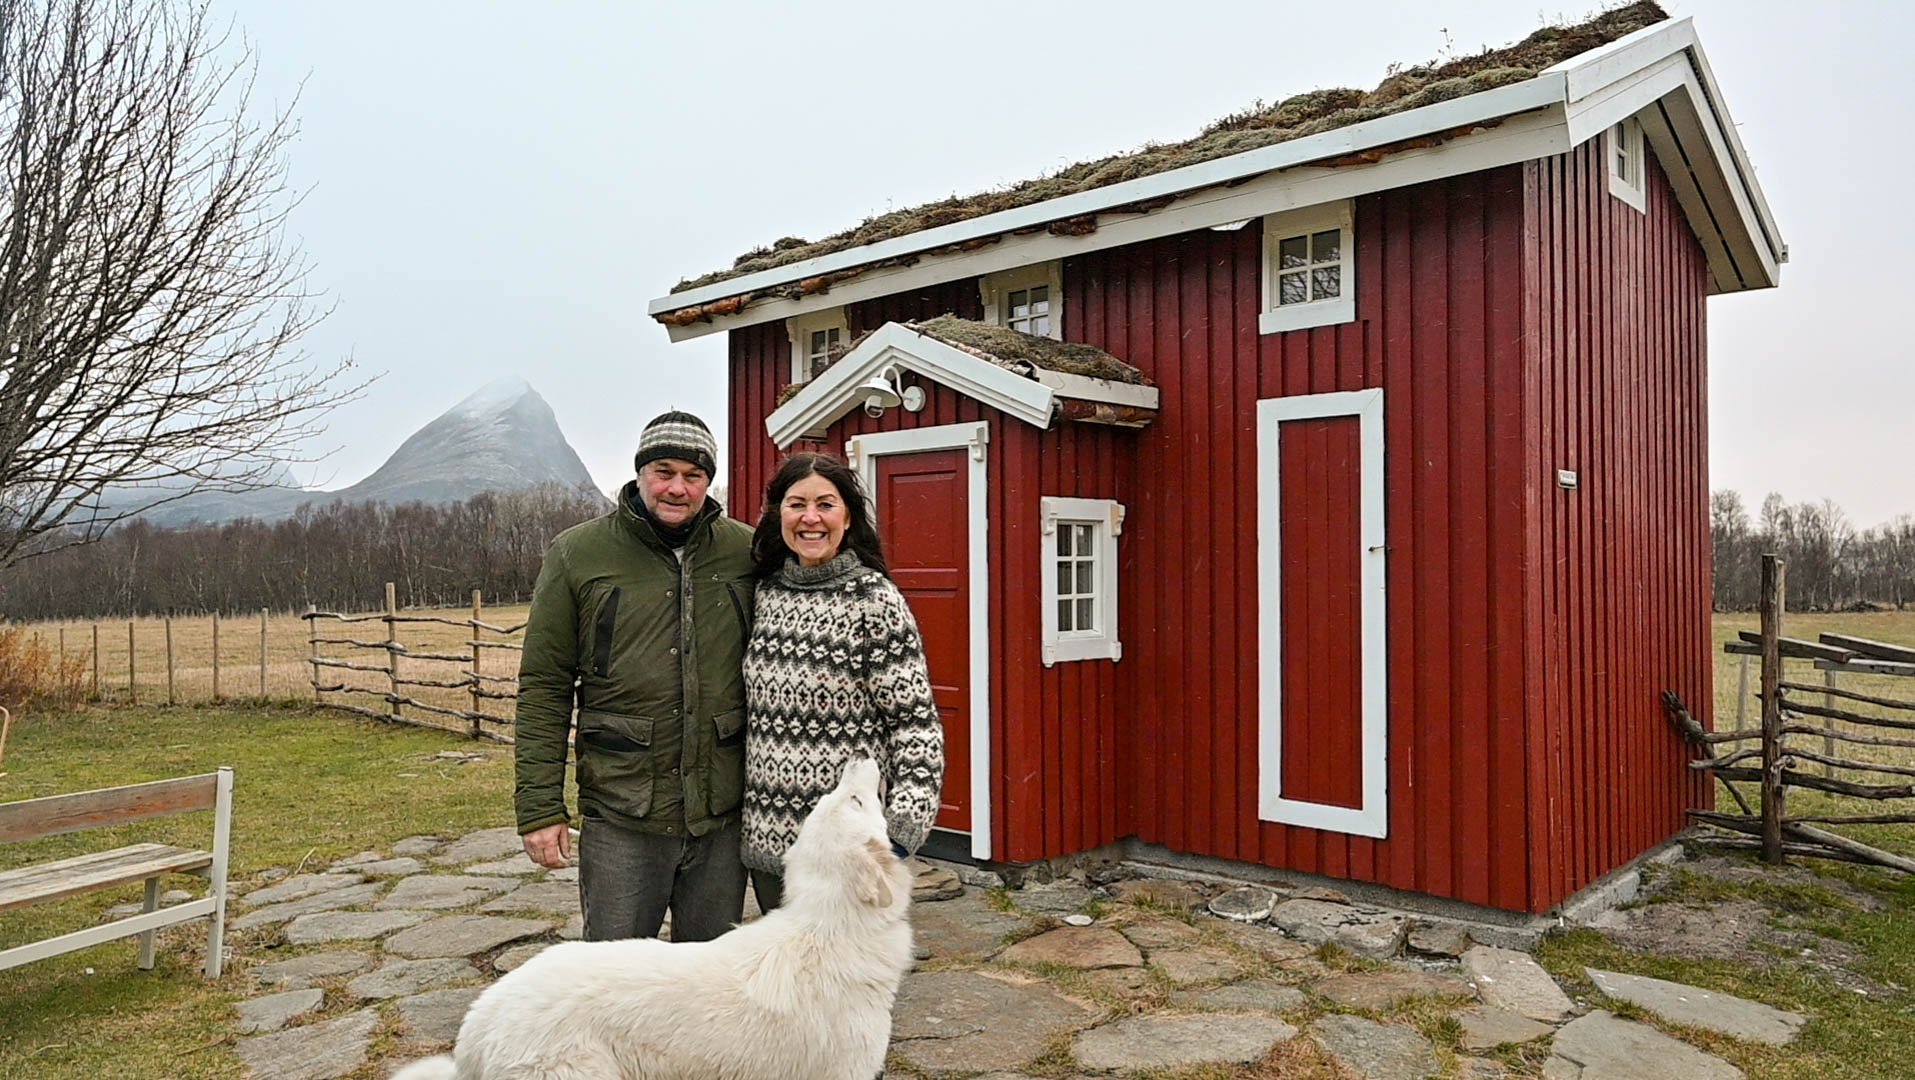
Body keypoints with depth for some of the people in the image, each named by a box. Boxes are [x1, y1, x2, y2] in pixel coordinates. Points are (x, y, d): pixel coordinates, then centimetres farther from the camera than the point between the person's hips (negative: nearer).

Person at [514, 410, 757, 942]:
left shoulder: (747, 553, 2)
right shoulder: (577, 554, -1)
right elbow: (544, 688, 0)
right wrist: (540, 808, -4)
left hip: (723, 816, 2)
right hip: (621, 818, -2)